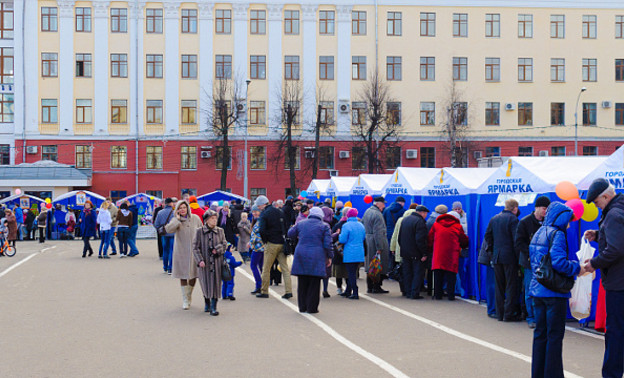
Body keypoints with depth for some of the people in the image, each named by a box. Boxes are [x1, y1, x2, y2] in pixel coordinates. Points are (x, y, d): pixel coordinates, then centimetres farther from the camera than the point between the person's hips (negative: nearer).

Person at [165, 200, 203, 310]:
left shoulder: (195, 218, 4)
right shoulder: (175, 220, -1)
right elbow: (169, 229, -19)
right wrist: (177, 219, -16)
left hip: (194, 251, 2)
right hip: (181, 252, -2)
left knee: (193, 275, 7)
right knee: (183, 276, -1)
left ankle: (189, 296, 29)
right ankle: (185, 300, 7)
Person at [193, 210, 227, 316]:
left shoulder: (220, 231, 6)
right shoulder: (199, 231, -2)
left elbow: (224, 244, 8)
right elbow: (195, 248, -4)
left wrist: (217, 249, -13)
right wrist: (200, 260, -15)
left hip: (217, 262, 1)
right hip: (204, 262, -1)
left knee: (215, 283, -3)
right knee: (205, 284, 6)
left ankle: (213, 307, 2)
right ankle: (207, 303, 29)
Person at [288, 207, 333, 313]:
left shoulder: (300, 224, 10)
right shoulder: (324, 226, 0)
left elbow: (290, 234, 22)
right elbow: (328, 244, -5)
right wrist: (329, 257, 4)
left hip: (301, 256, 3)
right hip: (316, 258, -3)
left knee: (302, 283, 11)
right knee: (314, 284, 2)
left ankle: (302, 307, 16)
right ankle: (311, 307, 2)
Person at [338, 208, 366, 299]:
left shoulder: (346, 226, -12)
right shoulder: (361, 225, 9)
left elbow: (342, 240, -14)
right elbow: (364, 238, 17)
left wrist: (340, 234, 6)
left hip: (349, 254, -6)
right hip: (359, 253, 6)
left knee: (351, 273, -3)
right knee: (353, 272, 15)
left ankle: (355, 293, -7)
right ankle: (348, 291, 27)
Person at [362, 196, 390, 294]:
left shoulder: (367, 212, 13)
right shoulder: (377, 214, -16)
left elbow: (362, 226, 21)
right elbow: (378, 233, -21)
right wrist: (379, 248, -22)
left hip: (368, 241, 9)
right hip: (376, 242, -9)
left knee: (370, 266, 14)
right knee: (380, 266, -2)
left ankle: (369, 287, 18)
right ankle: (377, 287, 0)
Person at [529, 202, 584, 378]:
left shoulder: (539, 233, 12)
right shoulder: (557, 234, -14)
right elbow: (558, 262, -25)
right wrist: (577, 269, -10)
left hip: (537, 289, 8)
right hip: (554, 291, -8)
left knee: (540, 333, 13)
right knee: (555, 335, -1)